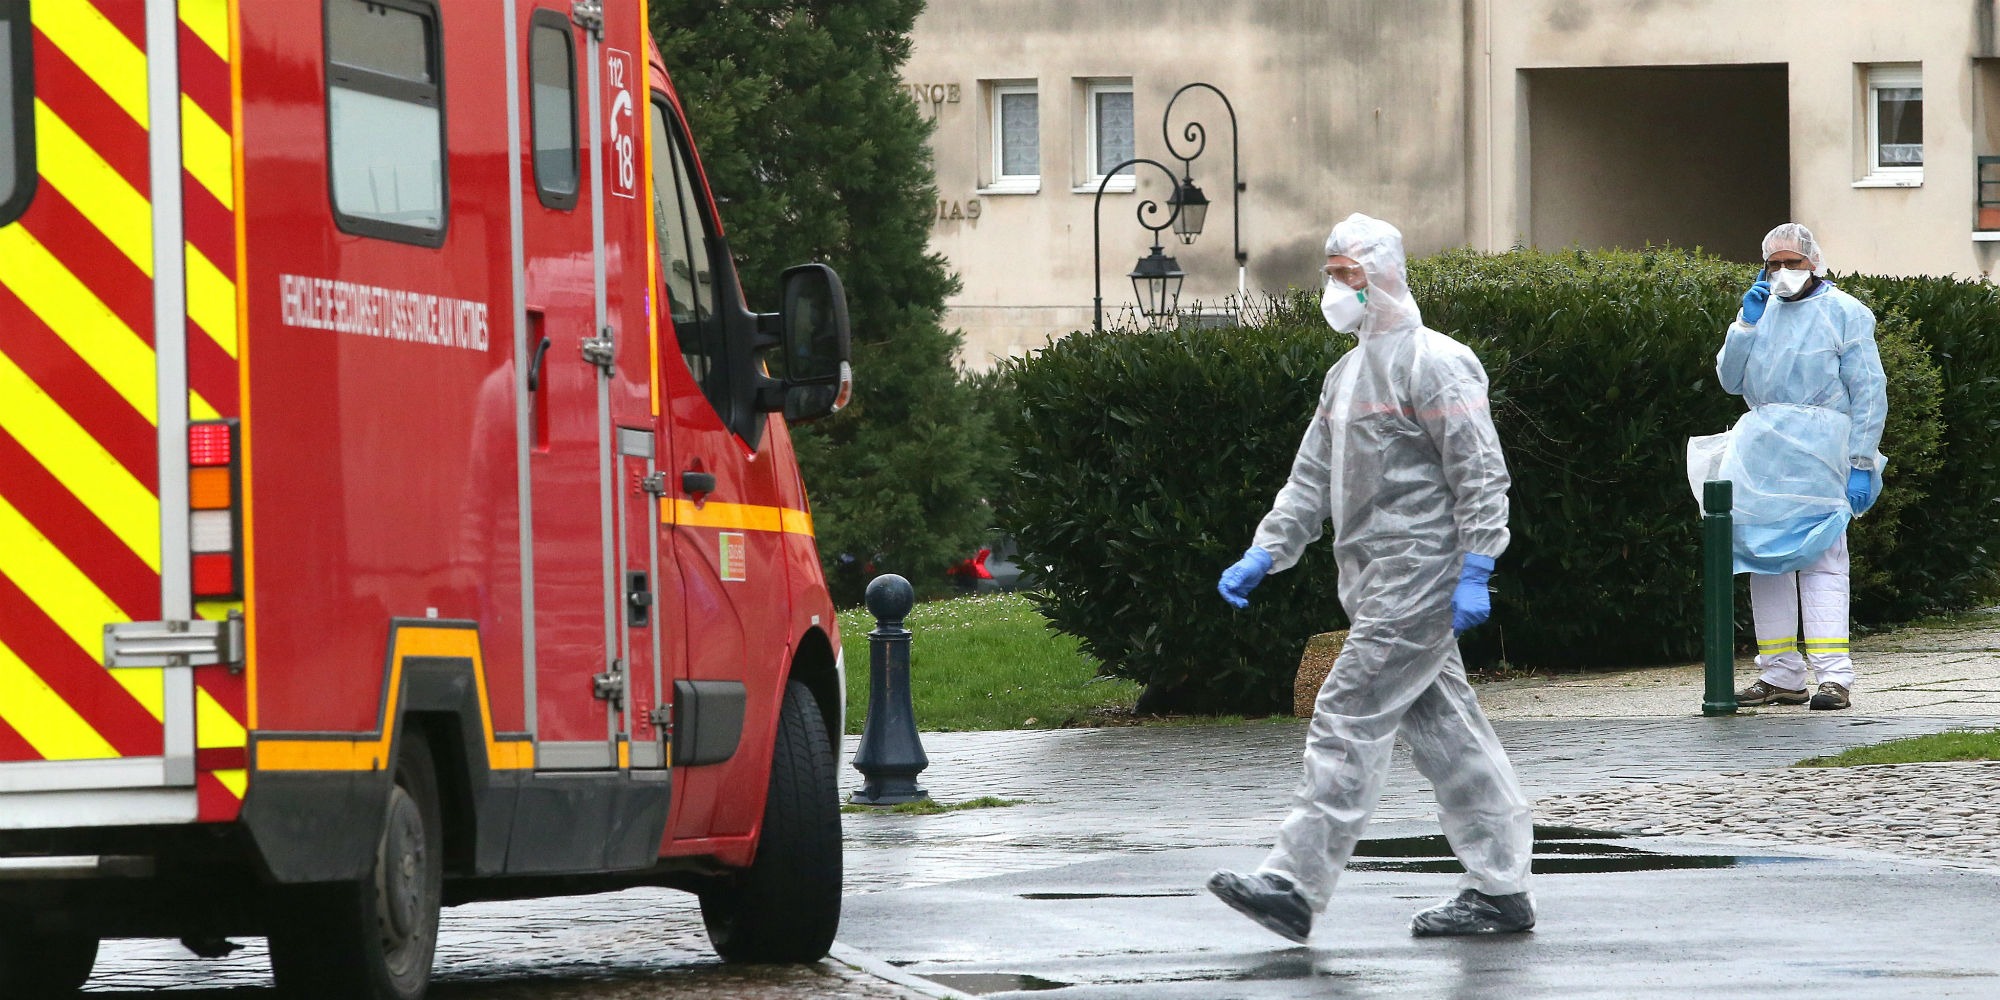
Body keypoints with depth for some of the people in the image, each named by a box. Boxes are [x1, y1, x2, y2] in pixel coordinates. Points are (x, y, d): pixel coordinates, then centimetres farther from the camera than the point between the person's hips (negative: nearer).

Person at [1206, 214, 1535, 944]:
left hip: (1416, 577, -10)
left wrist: (1475, 575, -19)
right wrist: (1263, 554, 9)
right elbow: (1312, 478, 20)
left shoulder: (1431, 364, -11)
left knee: (1348, 718, -12)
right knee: (1443, 729, 9)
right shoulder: (1347, 375, 18)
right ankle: (1500, 889, 12)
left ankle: (1295, 884, -14)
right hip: (1377, 583, 10)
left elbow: (1482, 474, -14)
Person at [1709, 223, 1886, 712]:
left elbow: (1869, 391, -2)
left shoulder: (1843, 313, 2)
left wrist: (1861, 464, -9)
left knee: (1820, 560, -9)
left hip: (1816, 449, -6)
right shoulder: (1763, 310, 18)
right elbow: (1731, 379, 12)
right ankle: (1780, 675, 12)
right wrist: (1747, 323, 0)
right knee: (1767, 557, 6)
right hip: (1761, 449, 6)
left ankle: (1834, 674, -12)